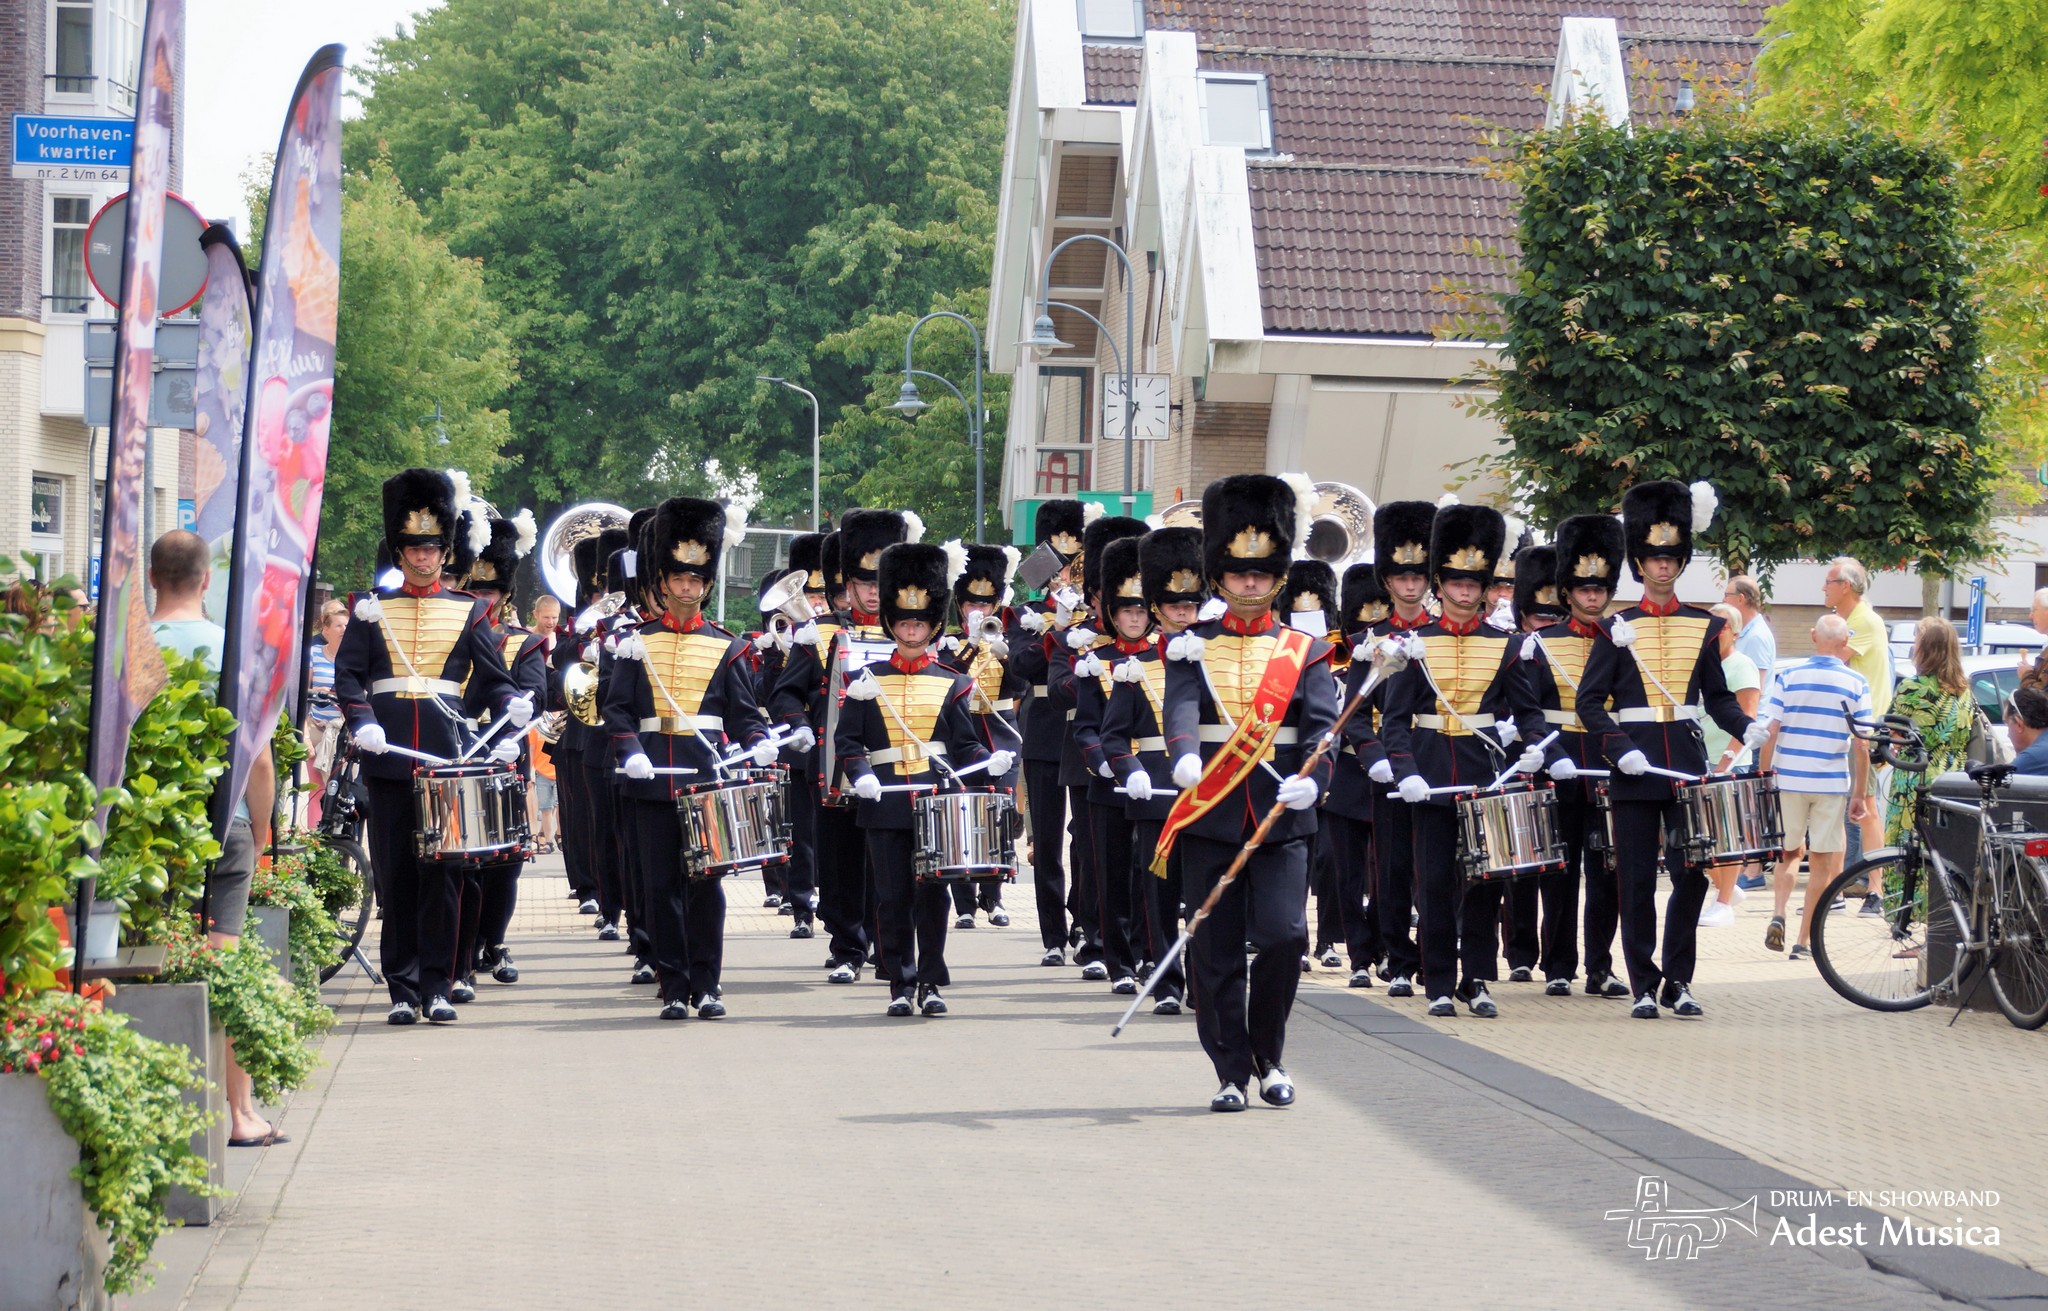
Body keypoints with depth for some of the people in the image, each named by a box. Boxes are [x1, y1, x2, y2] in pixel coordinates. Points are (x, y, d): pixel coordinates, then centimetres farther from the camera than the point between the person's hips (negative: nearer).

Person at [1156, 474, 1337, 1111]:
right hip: (1210, 813, 0)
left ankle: (1268, 1057, 10)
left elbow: (1322, 723, -5)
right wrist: (1186, 757, -34)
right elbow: (1182, 708, -11)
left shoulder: (1305, 651, 9)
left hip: (1280, 815, 0)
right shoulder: (1194, 648, 7)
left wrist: (1310, 779, -26)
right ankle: (1231, 1071, 10)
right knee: (1216, 950, 1)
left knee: (1283, 935, -10)